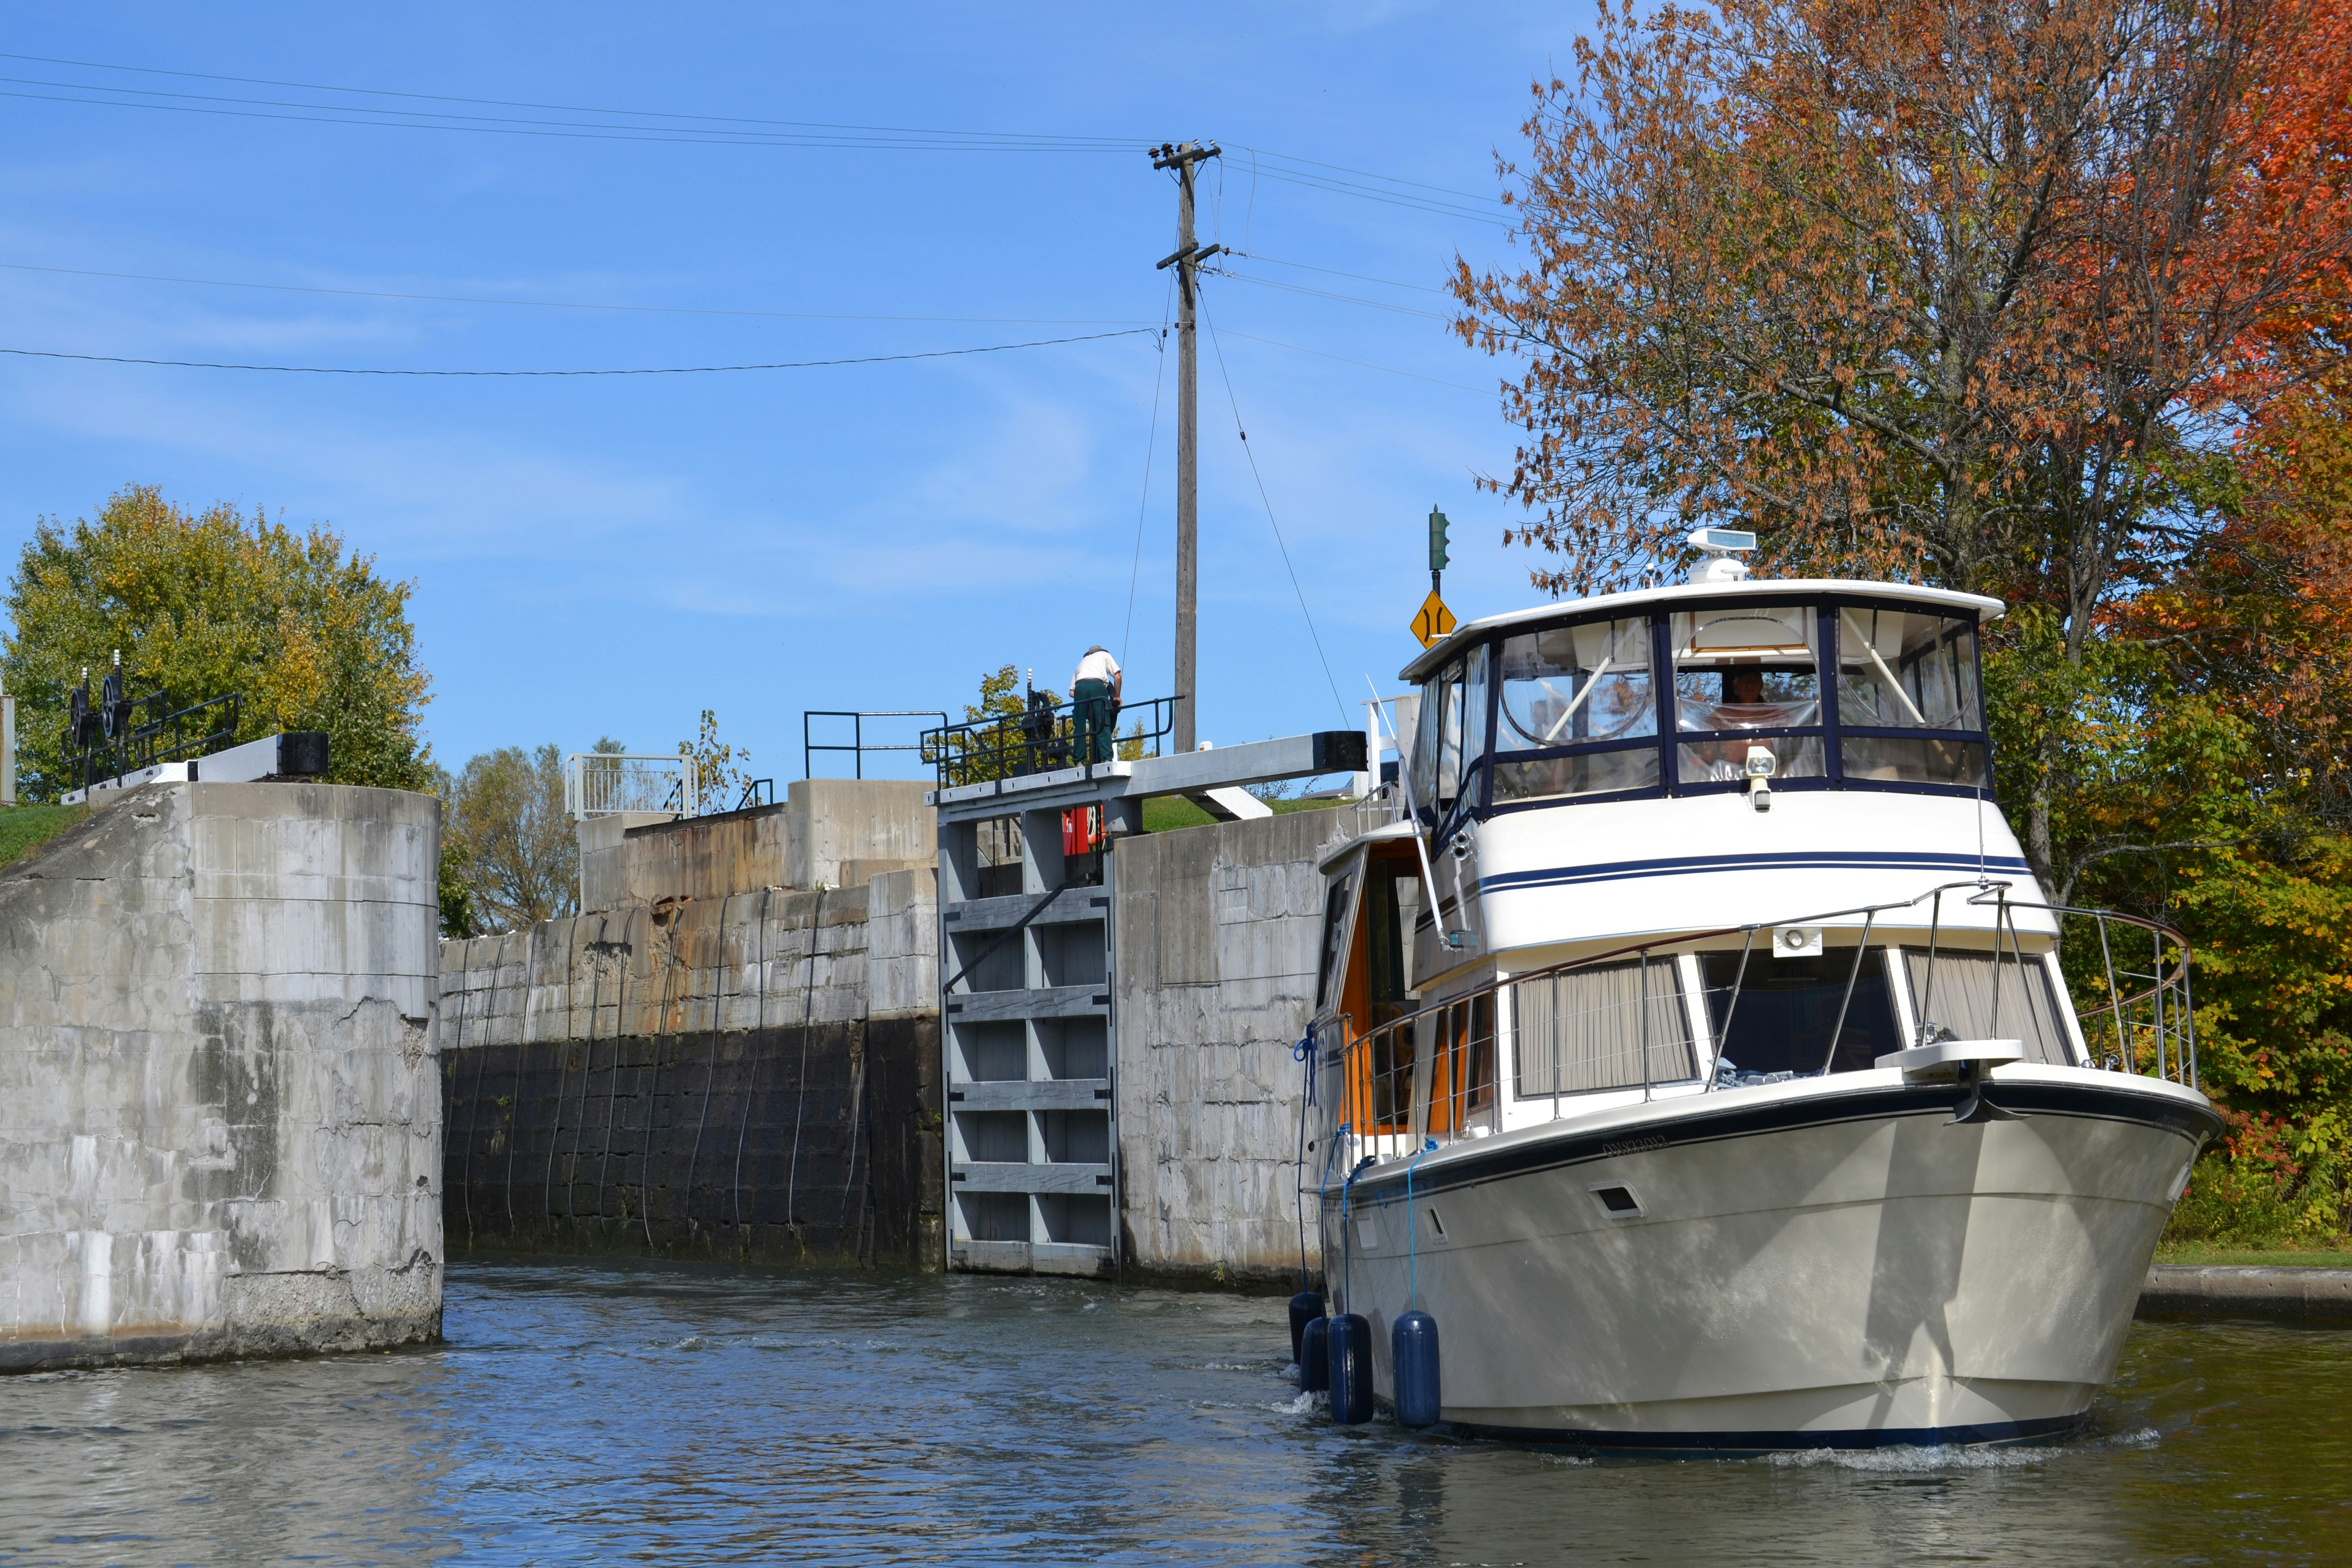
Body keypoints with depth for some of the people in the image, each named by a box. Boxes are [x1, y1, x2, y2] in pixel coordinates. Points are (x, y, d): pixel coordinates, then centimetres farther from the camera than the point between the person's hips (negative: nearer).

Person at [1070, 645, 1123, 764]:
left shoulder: (1083, 661, 36)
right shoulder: (1104, 655, 29)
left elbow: (1071, 692, 24)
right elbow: (1118, 677, 13)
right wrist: (1117, 696, 21)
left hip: (1080, 687, 3)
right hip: (1097, 685, -3)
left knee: (1080, 726, 3)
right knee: (1103, 725, -5)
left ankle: (1079, 761, -4)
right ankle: (1106, 758, -17)